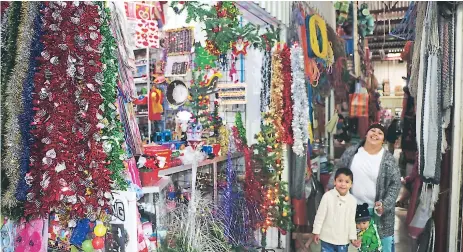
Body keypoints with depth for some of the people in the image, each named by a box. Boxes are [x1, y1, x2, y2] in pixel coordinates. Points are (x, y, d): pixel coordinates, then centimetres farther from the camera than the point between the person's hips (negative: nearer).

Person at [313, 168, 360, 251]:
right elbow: (320, 215, -8)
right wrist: (316, 232, -5)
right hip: (327, 238, -2)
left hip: (343, 240, 3)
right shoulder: (328, 196, -15)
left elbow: (351, 221, 4)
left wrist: (353, 237, 4)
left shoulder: (353, 200, -6)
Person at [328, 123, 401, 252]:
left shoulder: (388, 159, -8)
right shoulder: (351, 152, -2)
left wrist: (385, 205, -15)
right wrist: (331, 189, -4)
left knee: (384, 241, 10)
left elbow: (395, 183, -6)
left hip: (377, 209, -1)